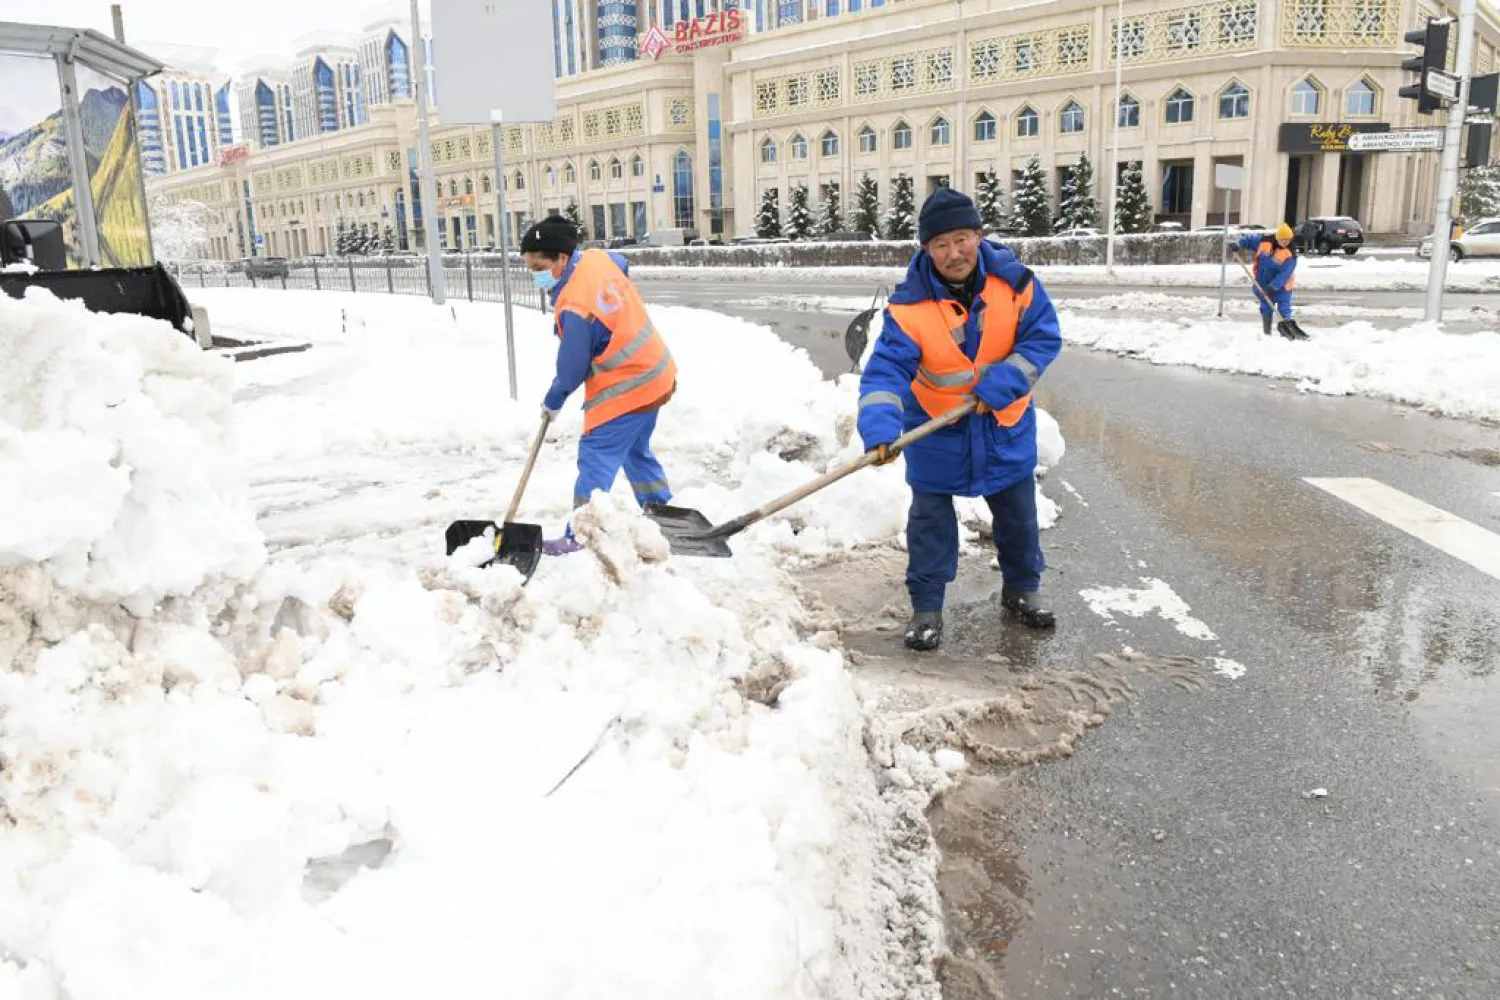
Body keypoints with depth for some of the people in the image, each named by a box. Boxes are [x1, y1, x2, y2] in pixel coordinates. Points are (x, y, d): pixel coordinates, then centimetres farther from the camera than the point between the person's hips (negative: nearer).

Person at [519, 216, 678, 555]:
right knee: (636, 451, 23)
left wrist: (552, 402, 2)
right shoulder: (597, 258, -3)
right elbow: (624, 265, 23)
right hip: (655, 373, 10)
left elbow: (572, 368, -17)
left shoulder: (574, 308, -27)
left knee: (596, 457, -6)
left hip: (624, 388, -10)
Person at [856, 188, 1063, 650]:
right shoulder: (909, 304, -23)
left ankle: (1022, 587, 38)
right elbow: (887, 368, -29)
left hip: (1005, 422, 2)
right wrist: (880, 427, -45)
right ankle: (926, 605, 19)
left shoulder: (1014, 281, -16)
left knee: (1018, 512, 16)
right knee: (930, 517, 4)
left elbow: (1044, 337, -13)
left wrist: (1001, 383, -26)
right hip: (935, 426, -2)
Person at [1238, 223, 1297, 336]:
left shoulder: (1290, 255, -20)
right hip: (1263, 285, 4)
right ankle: (1267, 333, 21)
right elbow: (1251, 239, 10)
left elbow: (1284, 273, -25)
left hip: (1281, 287, -4)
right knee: (1266, 309, 11)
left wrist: (1273, 287, -31)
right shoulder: (1264, 242, -9)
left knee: (1284, 311, -7)